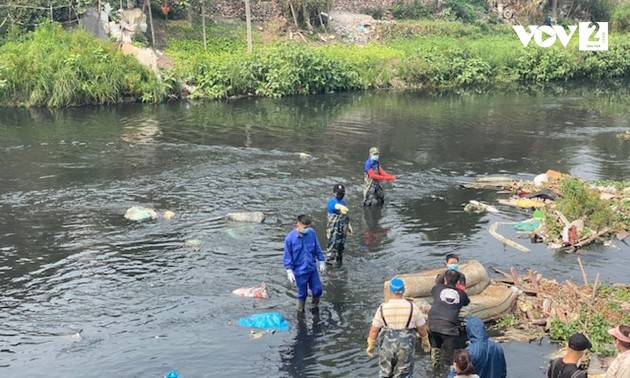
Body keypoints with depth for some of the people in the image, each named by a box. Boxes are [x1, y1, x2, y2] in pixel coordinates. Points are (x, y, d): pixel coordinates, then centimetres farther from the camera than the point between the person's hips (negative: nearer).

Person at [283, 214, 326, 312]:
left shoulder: (312, 233, -10)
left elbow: (318, 249, 4)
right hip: (300, 271, -3)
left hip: (312, 269, 3)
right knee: (302, 293, 12)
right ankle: (300, 310, 38)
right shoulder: (290, 238, -19)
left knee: (318, 290, 11)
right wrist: (289, 271, -12)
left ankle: (315, 307, 41)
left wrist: (322, 262, 8)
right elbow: (287, 257, -11)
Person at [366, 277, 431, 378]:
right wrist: (425, 341, 19)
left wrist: (370, 346, 12)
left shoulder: (383, 308, -8)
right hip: (406, 347, 0)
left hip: (387, 346, 1)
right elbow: (422, 328, 1)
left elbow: (374, 330, -3)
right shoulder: (412, 307, -8)